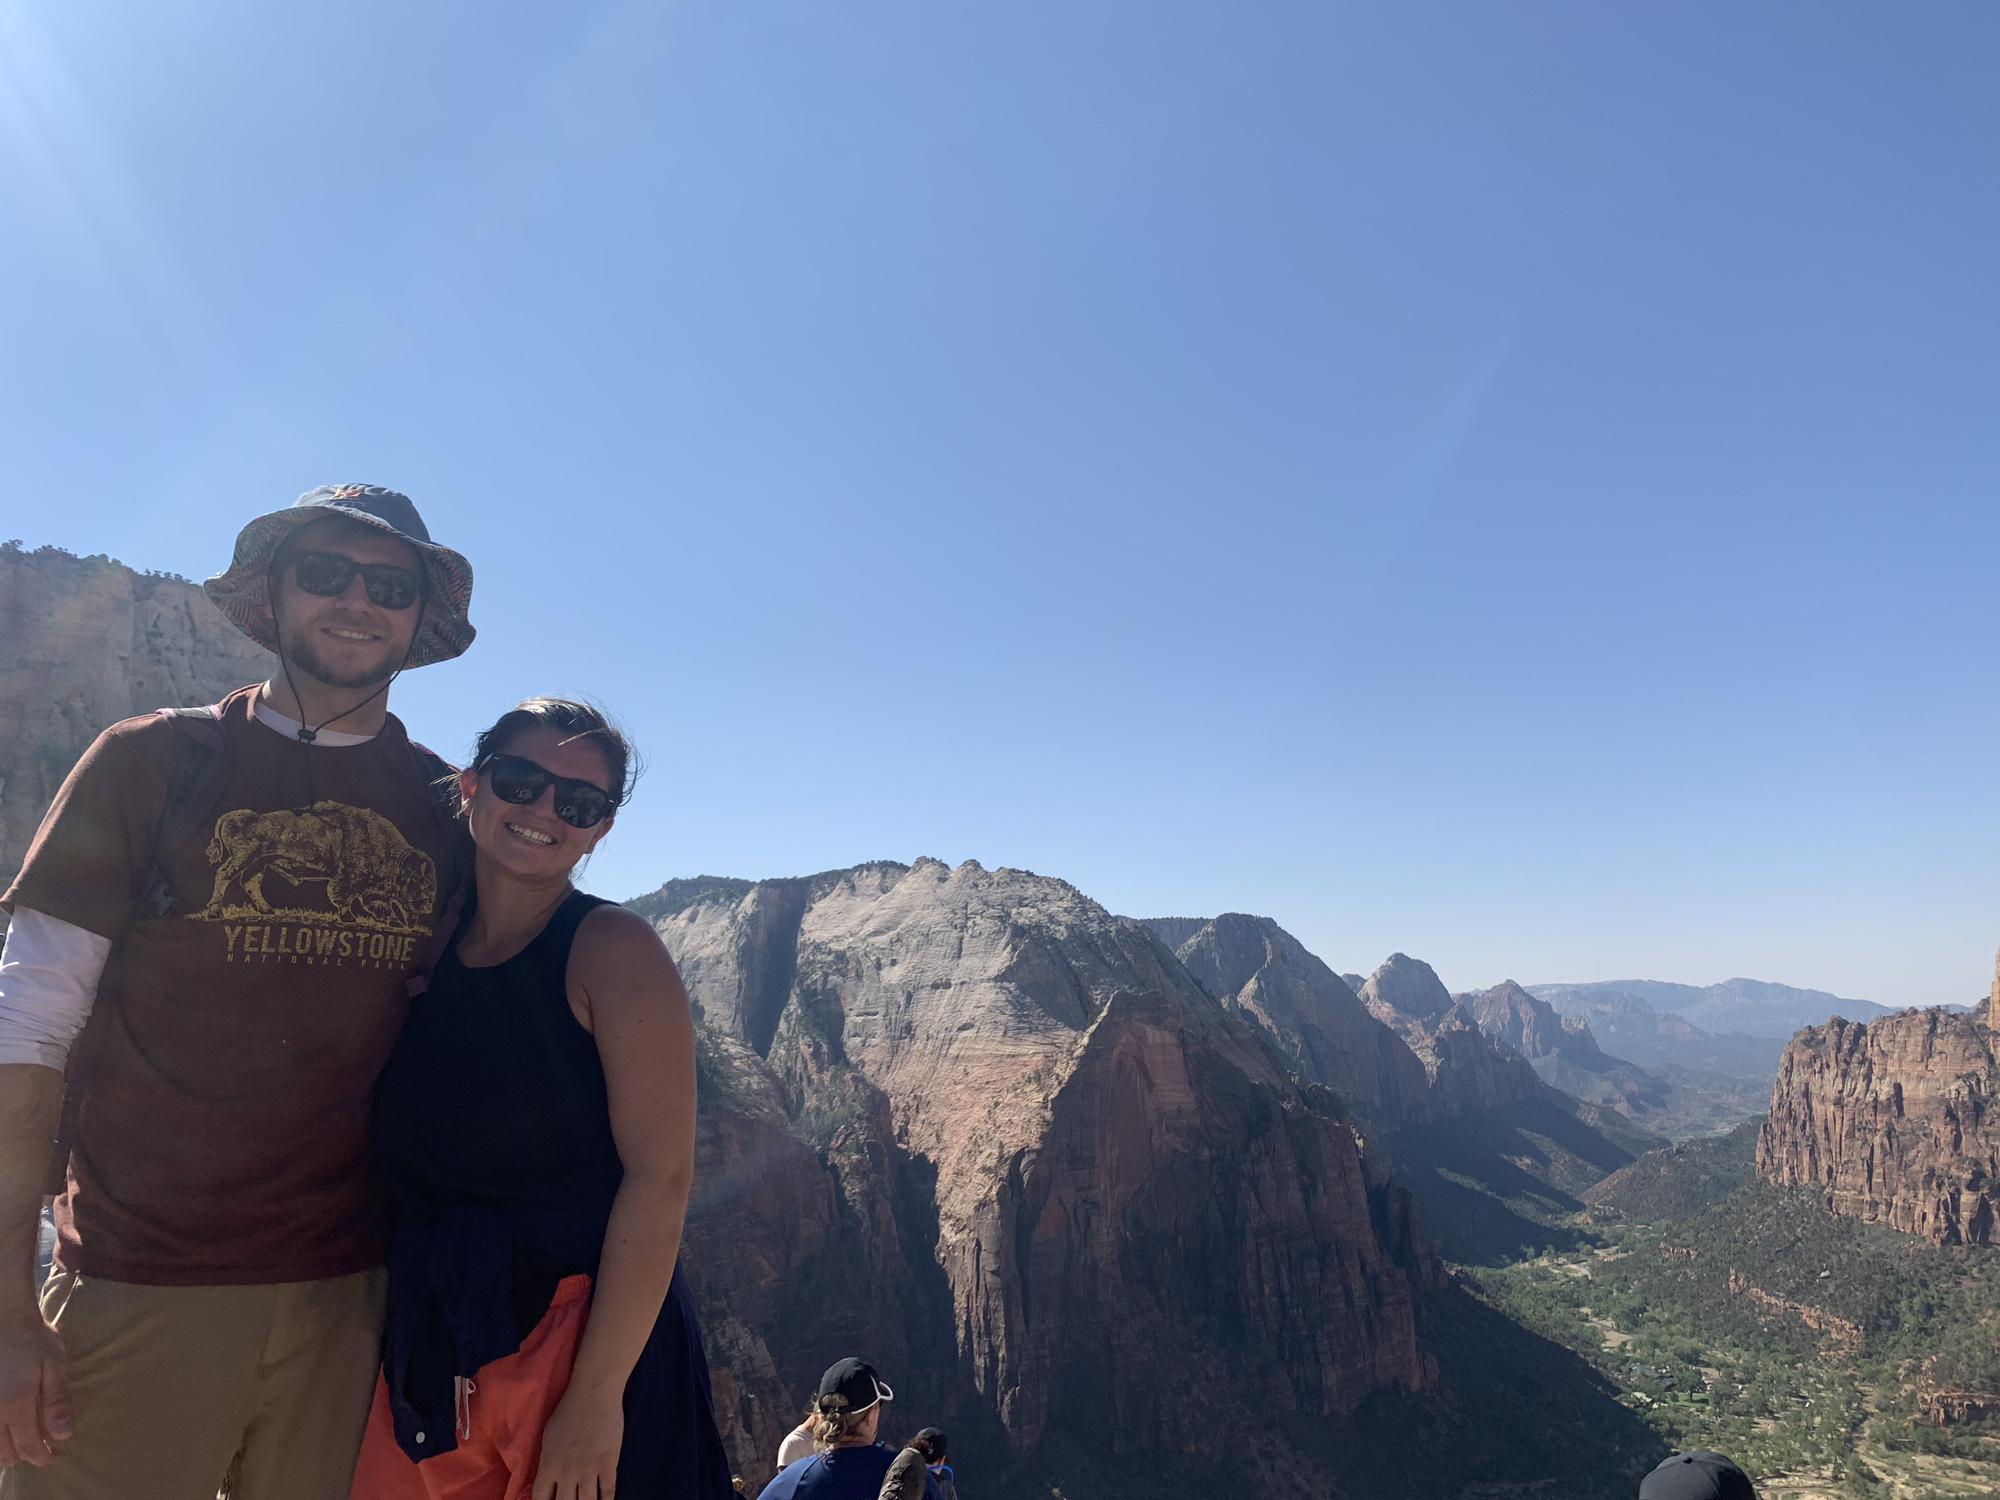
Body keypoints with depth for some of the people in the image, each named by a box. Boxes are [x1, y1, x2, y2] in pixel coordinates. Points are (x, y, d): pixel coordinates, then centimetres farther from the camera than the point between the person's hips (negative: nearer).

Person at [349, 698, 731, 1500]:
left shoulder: (611, 951, -12)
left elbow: (661, 1177, -18)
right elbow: (401, 1165, 9)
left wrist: (596, 1397, -20)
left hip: (585, 1333, -5)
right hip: (430, 1344, 5)